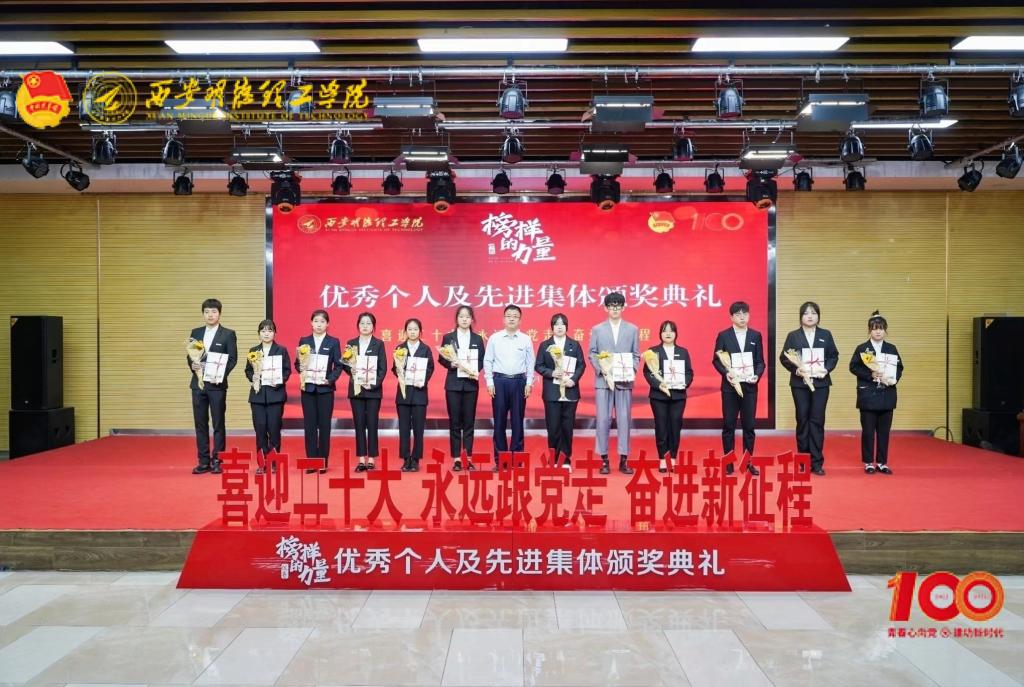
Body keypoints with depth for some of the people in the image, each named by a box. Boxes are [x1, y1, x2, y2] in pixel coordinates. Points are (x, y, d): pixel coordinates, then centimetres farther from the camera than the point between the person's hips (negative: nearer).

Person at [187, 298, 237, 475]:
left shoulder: (228, 334, 0)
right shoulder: (196, 332, 13)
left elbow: (232, 359, -5)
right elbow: (189, 355, 14)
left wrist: (221, 374, -17)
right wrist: (192, 365, -8)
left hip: (217, 384, -4)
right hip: (198, 383, 4)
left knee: (218, 424, 1)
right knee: (200, 423, 6)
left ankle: (217, 461, 8)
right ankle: (203, 462, 12)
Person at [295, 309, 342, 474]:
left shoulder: (333, 342, 2)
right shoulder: (304, 341, 8)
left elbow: (338, 365, 0)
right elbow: (297, 363, 8)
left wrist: (330, 379, -15)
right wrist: (300, 368, -13)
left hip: (325, 388, -2)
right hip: (308, 388, 2)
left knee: (324, 425, 2)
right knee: (309, 425, 3)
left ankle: (323, 462, 9)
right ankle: (311, 461, 9)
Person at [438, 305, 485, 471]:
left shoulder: (477, 339, 8)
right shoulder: (448, 337, 4)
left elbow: (482, 360, 6)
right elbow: (441, 359, 3)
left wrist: (476, 370, -12)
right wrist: (451, 364, -16)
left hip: (471, 383, 1)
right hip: (453, 384, -1)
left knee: (469, 421, 4)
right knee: (454, 422, 1)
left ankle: (469, 458, 10)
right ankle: (456, 458, 6)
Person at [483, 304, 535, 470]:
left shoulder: (526, 340, 4)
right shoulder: (494, 338, 2)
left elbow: (530, 363, 5)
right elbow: (488, 361, 4)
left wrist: (529, 383, -1)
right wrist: (489, 382, -2)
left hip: (519, 382, 0)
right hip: (499, 381, 0)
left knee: (517, 421, 4)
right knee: (499, 421, 3)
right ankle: (499, 459, 11)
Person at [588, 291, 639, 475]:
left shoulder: (632, 329, 10)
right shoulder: (597, 329, 9)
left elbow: (636, 355, 8)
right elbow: (592, 354, 5)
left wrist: (632, 370, -9)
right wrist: (602, 370, -11)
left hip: (624, 381, 1)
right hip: (603, 380, 0)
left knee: (624, 420, 0)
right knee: (603, 420, -1)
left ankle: (623, 460, 7)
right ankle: (604, 459, 6)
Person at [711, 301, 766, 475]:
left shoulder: (756, 335, 7)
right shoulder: (723, 335, 1)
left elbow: (760, 361, 6)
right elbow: (716, 360, 1)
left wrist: (757, 375, -12)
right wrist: (726, 373, -16)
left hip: (749, 386, 2)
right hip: (730, 386, -1)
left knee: (749, 425, 5)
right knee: (729, 425, 3)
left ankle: (748, 462, 15)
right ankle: (728, 462, 11)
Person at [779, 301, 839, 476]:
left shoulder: (826, 335, 8)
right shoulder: (793, 335, 3)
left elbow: (834, 356, 7)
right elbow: (784, 357, -1)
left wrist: (827, 369, -10)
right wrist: (795, 369, -16)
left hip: (820, 382, 1)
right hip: (800, 383, -1)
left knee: (817, 421, -1)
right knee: (802, 420, 4)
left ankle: (817, 462, 4)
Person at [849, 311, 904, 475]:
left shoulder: (891, 349, 9)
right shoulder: (862, 348, -1)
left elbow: (899, 368, 9)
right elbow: (853, 367, -6)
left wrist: (894, 379, -10)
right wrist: (871, 375, -17)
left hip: (887, 396, 3)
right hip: (868, 395, -3)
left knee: (884, 430, 6)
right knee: (868, 430, 1)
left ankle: (882, 462, 14)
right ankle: (868, 462, 10)